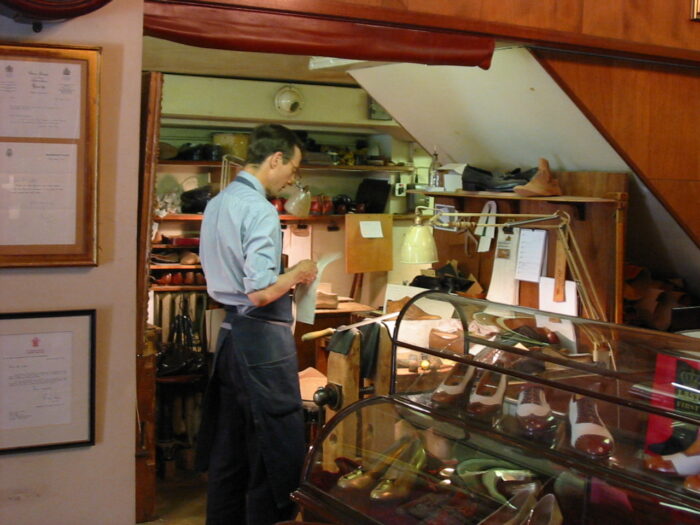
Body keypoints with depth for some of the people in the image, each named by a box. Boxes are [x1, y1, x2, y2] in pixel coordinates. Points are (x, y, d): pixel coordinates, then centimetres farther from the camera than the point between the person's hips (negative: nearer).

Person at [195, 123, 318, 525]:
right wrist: (297, 274, -7)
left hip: (229, 332, 9)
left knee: (229, 447, 17)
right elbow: (260, 293, -24)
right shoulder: (260, 210, -18)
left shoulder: (217, 204, 11)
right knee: (277, 448, 1)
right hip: (262, 338, -9)